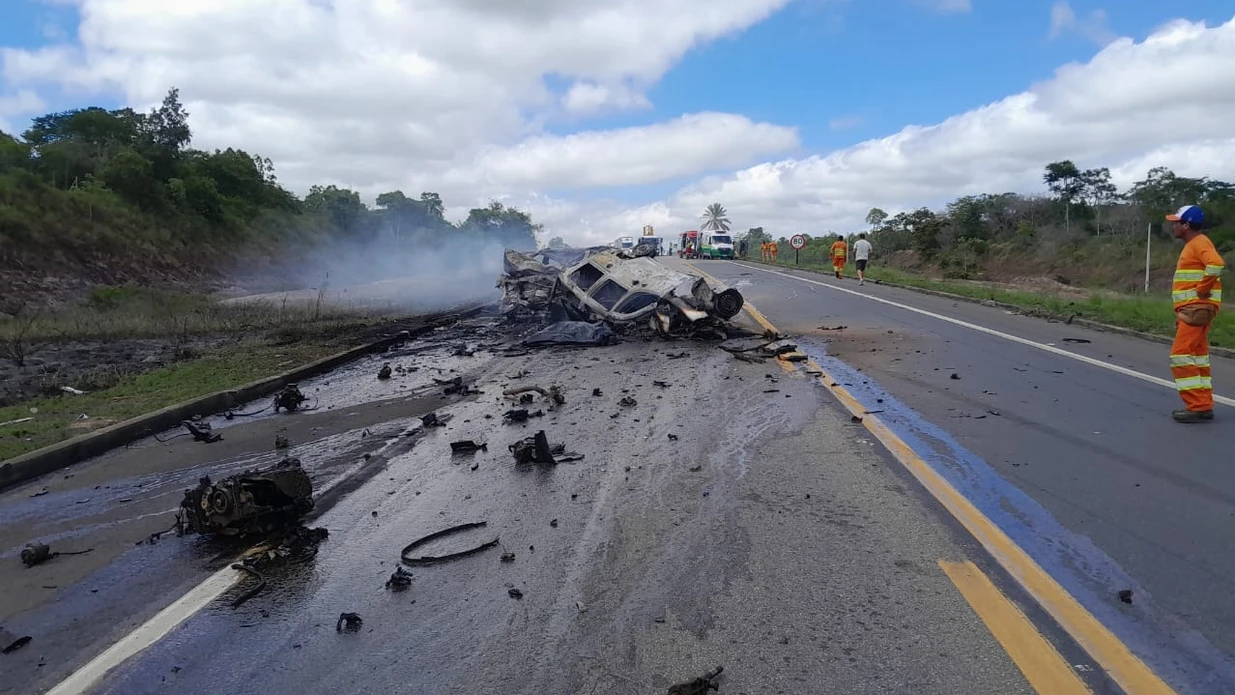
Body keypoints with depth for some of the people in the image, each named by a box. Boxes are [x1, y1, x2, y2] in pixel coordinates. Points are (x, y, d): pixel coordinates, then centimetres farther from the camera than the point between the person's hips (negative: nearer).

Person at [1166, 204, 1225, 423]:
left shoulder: (1200, 242, -12)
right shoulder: (1192, 245, 19)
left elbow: (1216, 264, -32)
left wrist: (1202, 290, -20)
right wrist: (1181, 314, 20)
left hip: (1197, 309, -11)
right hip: (1193, 310, 11)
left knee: (1181, 355, -11)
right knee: (1197, 357, 12)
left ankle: (1197, 406, -9)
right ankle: (1204, 405, 17)